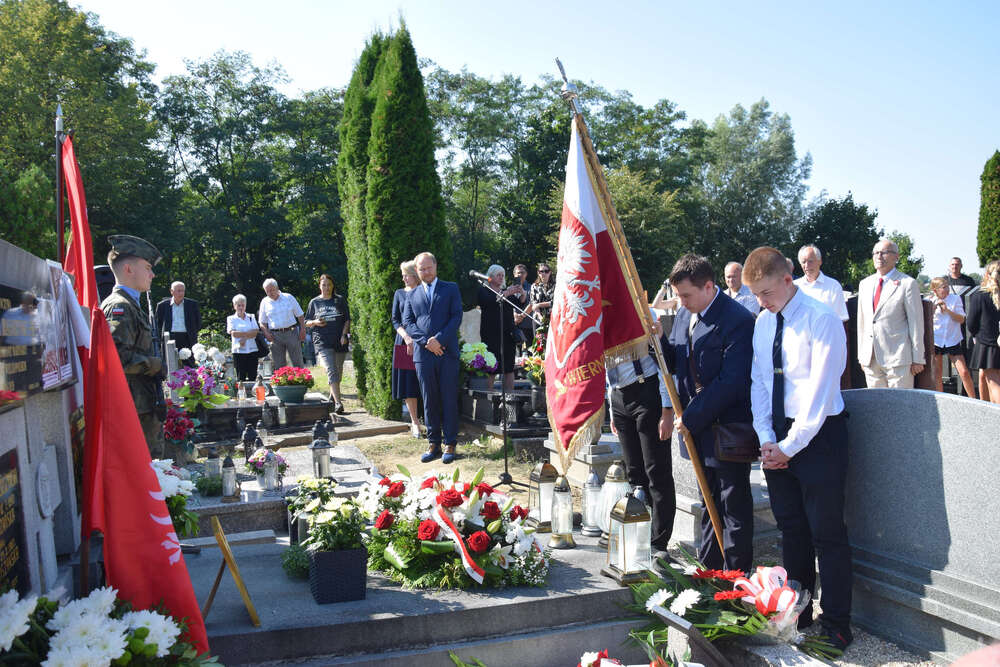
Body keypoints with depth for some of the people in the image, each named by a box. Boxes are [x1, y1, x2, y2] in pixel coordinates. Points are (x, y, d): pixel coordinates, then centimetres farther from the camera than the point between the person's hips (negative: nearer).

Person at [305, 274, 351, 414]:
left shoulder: (340, 300, 10)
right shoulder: (314, 302, 10)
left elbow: (347, 320, 9)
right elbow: (307, 323, 15)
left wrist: (344, 335, -5)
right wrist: (316, 322, -7)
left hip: (339, 341, 2)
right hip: (322, 341, -2)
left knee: (338, 372, 9)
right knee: (331, 371, -15)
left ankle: (333, 396, 31)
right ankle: (338, 403, -22)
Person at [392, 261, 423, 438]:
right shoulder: (399, 294, 13)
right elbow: (395, 320, 10)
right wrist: (406, 336, -8)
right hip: (404, 343, 3)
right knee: (408, 384, 1)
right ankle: (414, 422, 11)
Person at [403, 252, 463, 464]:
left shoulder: (450, 289, 9)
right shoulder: (412, 295, 15)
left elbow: (456, 316, -1)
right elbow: (407, 322, 7)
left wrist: (439, 339, -12)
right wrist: (426, 341, -8)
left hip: (447, 351, -2)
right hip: (423, 353, 2)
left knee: (449, 399, 0)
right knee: (429, 401, 6)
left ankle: (450, 444, 6)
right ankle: (433, 443, 13)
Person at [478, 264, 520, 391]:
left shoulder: (506, 290, 19)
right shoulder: (483, 290, 5)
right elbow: (488, 301, -17)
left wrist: (522, 294, -14)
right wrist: (506, 293, -25)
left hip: (507, 334, 4)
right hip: (491, 333, -4)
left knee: (509, 368, 0)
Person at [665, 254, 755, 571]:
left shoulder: (738, 319, -19)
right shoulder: (685, 314, 7)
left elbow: (732, 382, -22)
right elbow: (675, 364, 12)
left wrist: (691, 417, -19)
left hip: (727, 428, -8)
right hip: (698, 427, 8)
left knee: (734, 507, 4)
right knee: (708, 503, 19)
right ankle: (709, 571, 32)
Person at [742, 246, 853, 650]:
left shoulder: (821, 320, -13)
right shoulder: (762, 321, 8)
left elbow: (819, 392, -16)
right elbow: (758, 382, 8)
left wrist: (789, 446, -14)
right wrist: (766, 439, -3)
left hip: (818, 435, -6)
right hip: (778, 440, 6)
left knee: (827, 534, 0)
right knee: (791, 529, 14)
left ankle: (836, 627, 13)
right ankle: (796, 614, 27)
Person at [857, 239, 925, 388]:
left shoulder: (907, 284, -3)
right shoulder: (865, 284, 14)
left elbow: (916, 323, -4)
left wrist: (917, 359, -5)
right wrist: (861, 355, 13)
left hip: (897, 359, -5)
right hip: (870, 359, 5)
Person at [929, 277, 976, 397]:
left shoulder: (955, 299, 0)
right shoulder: (931, 302, 1)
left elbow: (961, 319, -5)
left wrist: (947, 310, -17)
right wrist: (934, 306, -18)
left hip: (953, 341, 0)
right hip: (936, 341, 0)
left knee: (964, 372, -5)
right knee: (937, 374, 5)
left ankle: (973, 400, 5)